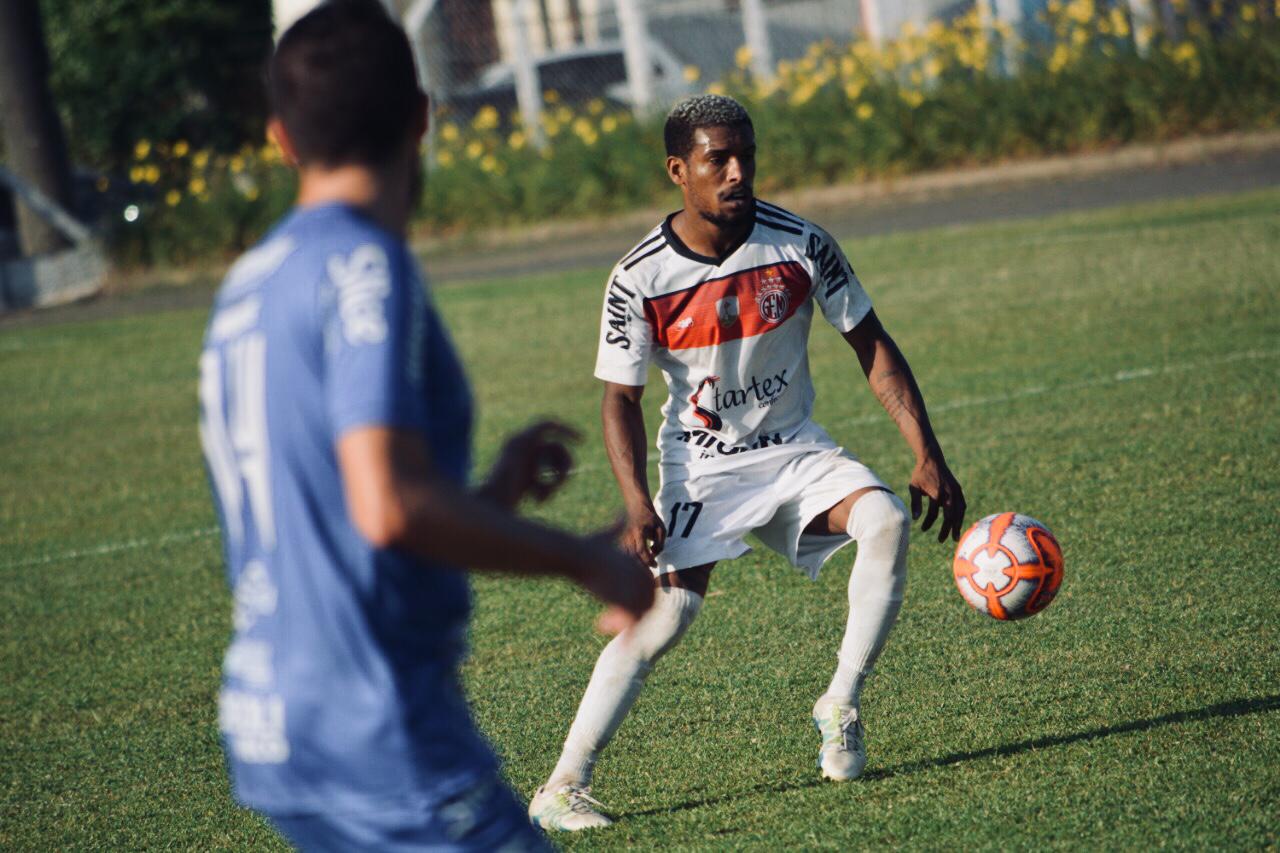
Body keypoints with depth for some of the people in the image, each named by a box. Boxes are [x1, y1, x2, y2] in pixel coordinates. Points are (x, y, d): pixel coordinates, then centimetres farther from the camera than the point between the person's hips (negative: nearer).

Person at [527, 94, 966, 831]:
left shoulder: (801, 246, -11)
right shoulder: (641, 280, -15)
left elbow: (873, 347, -3)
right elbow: (622, 398, -6)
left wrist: (928, 456, -10)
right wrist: (638, 507, -19)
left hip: (796, 451, 2)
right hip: (702, 464, -2)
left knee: (887, 521, -25)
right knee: (664, 611, -18)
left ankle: (841, 708, -9)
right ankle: (563, 788, -11)